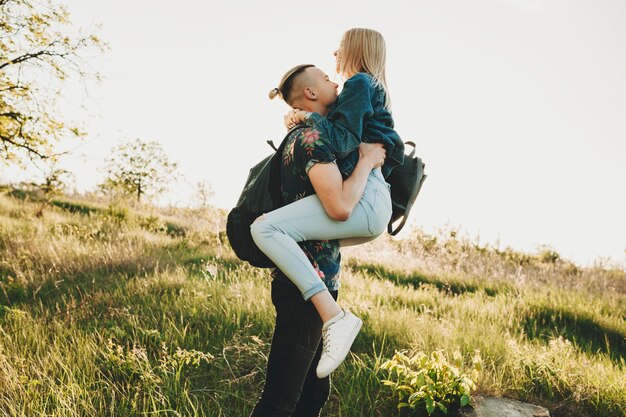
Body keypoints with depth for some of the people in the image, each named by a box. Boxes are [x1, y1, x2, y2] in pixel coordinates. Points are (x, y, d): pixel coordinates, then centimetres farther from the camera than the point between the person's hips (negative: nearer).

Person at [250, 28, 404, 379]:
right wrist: (303, 115, 11)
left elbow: (342, 143, -14)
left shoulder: (359, 84, -2)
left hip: (364, 197, -11)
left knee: (265, 228, -23)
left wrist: (310, 115, -1)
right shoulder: (373, 91, 28)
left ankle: (335, 318, -31)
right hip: (375, 205, 11)